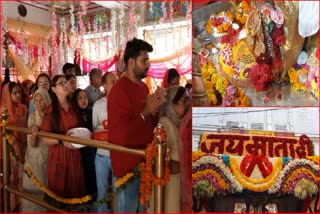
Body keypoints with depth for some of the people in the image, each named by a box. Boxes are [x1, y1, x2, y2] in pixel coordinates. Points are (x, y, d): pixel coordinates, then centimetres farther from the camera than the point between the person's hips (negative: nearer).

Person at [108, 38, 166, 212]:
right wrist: (146, 111, -21)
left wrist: (156, 109, -3)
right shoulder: (119, 91, -19)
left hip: (144, 161, 8)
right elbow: (119, 136, -24)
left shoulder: (143, 87, 7)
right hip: (127, 166, -8)